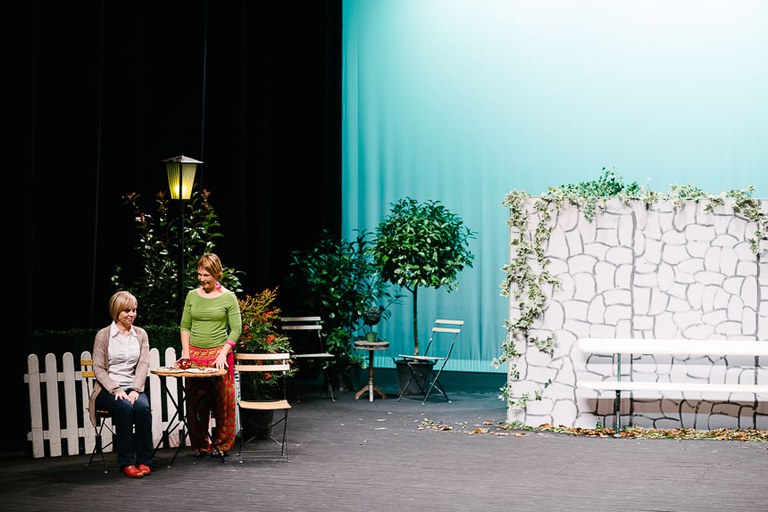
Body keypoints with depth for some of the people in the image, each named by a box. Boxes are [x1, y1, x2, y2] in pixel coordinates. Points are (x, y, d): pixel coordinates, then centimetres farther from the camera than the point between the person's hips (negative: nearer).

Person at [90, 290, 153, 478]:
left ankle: (144, 461, -23)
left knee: (142, 407, -31)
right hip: (107, 390, -2)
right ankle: (126, 463, -26)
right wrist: (115, 389, -16)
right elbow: (98, 368, -2)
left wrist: (135, 390, -12)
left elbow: (143, 365, 4)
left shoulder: (141, 334, 12)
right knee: (125, 408, -33)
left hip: (132, 388, 3)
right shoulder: (103, 335, 2)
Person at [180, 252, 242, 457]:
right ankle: (200, 445, 15)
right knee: (195, 401, 4)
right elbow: (184, 326, 12)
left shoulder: (228, 297, -1)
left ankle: (221, 444, 11)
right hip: (195, 354, 3)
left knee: (222, 400, -1)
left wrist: (223, 353, -12)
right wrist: (186, 352, 0)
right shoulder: (192, 296, 9)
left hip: (219, 353, -3)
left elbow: (236, 329, -3)